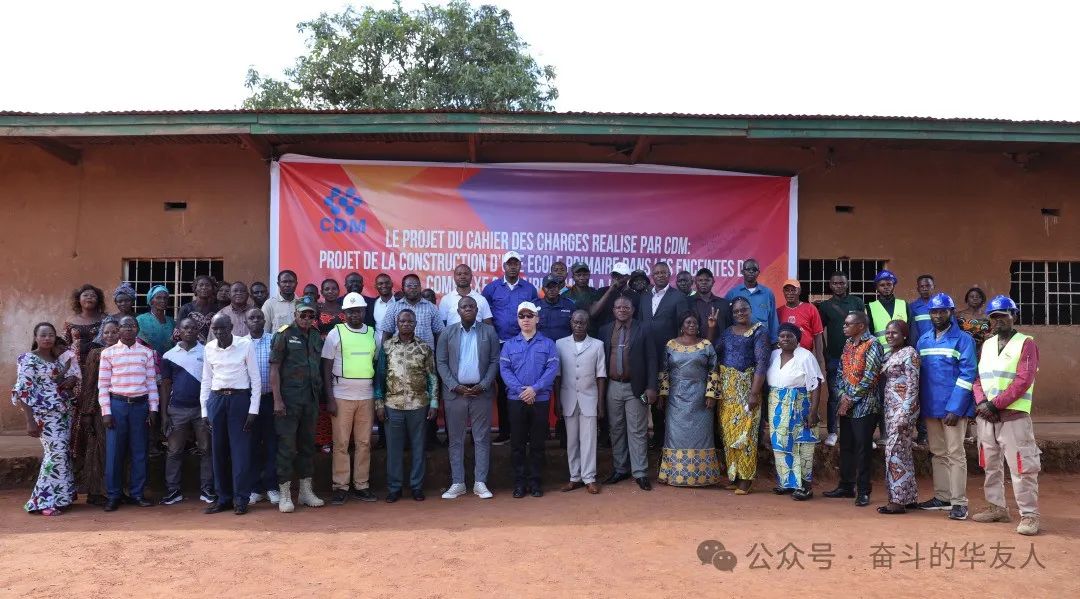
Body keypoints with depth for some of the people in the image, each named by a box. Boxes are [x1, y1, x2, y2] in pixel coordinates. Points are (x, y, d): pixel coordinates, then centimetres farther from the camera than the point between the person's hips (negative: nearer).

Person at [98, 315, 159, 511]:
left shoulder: (147, 352, 7)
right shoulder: (108, 353, 3)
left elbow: (152, 383, 6)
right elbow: (103, 385, 2)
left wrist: (153, 409, 2)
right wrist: (106, 411, -5)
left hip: (140, 405, 1)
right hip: (117, 404, -1)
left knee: (139, 450, 5)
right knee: (114, 451, 2)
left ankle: (137, 493, 13)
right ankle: (113, 495, 11)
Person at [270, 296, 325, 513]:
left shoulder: (316, 336, 11)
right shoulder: (284, 334, -4)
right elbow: (274, 368, -7)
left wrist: (319, 395, 8)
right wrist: (277, 400, -13)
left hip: (310, 398, 5)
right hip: (289, 398, -5)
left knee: (308, 444, 12)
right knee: (286, 446, -2)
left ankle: (306, 491, 22)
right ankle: (285, 494, 7)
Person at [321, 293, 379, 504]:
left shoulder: (372, 334, 8)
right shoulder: (336, 333, -1)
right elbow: (326, 367, -1)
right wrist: (329, 398, -7)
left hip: (366, 396, 3)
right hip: (342, 396, -3)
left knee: (364, 443, 5)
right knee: (341, 443, 0)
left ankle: (361, 485, 13)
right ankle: (340, 487, 8)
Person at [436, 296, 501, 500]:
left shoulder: (489, 331, 3)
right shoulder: (447, 333, 5)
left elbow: (495, 361, 1)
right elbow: (441, 363, 2)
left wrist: (483, 385, -9)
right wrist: (456, 386, -9)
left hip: (481, 392, 0)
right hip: (455, 392, 1)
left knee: (482, 438, 4)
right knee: (455, 440, 6)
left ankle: (480, 483, 11)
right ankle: (457, 483, 13)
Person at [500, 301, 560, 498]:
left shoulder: (548, 344, 5)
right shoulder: (509, 344, 8)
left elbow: (552, 369, -5)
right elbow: (504, 369, -1)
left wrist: (535, 389, -16)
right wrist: (520, 390, -14)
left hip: (540, 399, -1)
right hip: (516, 399, 1)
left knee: (537, 443, 4)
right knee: (517, 442, 4)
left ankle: (535, 481, 14)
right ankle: (519, 482, 13)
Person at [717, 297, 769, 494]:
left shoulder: (759, 330, -3)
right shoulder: (727, 332, 14)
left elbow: (762, 362, -10)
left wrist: (755, 392, -17)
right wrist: (711, 328, 1)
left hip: (747, 387, -5)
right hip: (726, 388, 5)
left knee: (745, 432, -5)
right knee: (729, 432, 6)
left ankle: (746, 478, 1)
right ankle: (733, 475, 15)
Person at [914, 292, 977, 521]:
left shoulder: (962, 340, -7)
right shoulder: (923, 341, 10)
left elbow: (967, 375, -13)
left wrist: (955, 408, -18)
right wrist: (919, 405, 8)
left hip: (953, 407, -6)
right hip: (930, 407, 6)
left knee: (955, 454, -3)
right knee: (938, 453, 14)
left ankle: (959, 502, 3)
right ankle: (942, 497, 24)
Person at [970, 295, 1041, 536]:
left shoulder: (1026, 343, -3)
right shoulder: (986, 345, 16)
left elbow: (1023, 381, -13)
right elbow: (977, 378, 11)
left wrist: (995, 404, -16)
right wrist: (982, 402, -8)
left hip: (1014, 415, -6)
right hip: (986, 416, 6)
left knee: (1022, 467, -7)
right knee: (990, 464, 14)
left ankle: (1029, 515, -1)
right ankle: (997, 507, 25)